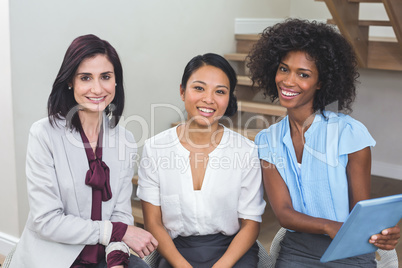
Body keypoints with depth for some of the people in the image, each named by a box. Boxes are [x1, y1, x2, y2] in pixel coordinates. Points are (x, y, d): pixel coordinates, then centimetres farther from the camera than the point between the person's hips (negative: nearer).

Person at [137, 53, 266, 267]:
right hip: (176, 250, 0)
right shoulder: (154, 149, 0)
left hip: (231, 250, 0)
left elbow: (251, 223, 1)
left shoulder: (246, 151, -1)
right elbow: (153, 223, 0)